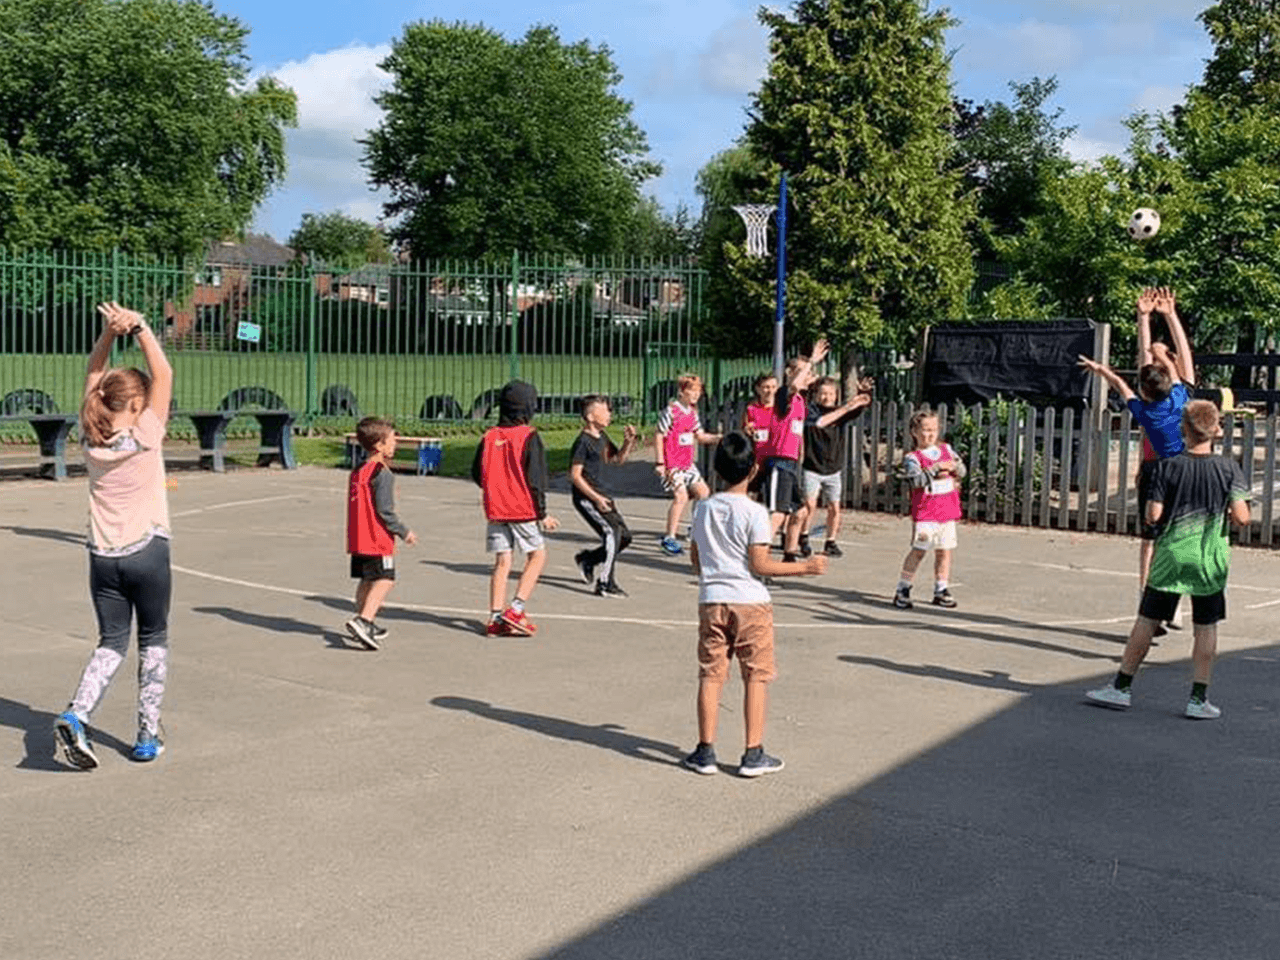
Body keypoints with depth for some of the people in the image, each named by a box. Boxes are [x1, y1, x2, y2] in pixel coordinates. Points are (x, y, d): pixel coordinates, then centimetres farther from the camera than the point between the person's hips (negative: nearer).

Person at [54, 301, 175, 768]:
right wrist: (139, 327, -11)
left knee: (111, 643, 13)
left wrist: (110, 330, -1)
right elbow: (164, 374, -9)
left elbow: (95, 374, 9)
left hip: (102, 555, 4)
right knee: (153, 641, 13)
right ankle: (148, 735, 13)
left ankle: (76, 715, -11)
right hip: (147, 552, -4)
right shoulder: (146, 436, -13)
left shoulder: (91, 437, 0)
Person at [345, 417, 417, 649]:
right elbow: (384, 510, -18)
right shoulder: (382, 473, -14)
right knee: (384, 580, -9)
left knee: (367, 581, 17)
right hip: (378, 539, -9)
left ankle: (365, 624, 24)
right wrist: (404, 532, -8)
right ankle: (363, 620, -23)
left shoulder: (357, 471, 14)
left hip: (358, 539, 9)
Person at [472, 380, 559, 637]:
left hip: (495, 510, 5)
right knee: (537, 555, 8)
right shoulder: (529, 437, -9)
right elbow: (536, 478, -11)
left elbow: (476, 474, 10)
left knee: (502, 562, 9)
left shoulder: (489, 437, 5)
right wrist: (543, 513, -5)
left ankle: (496, 617, 6)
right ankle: (516, 609, -3)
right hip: (523, 509, -5)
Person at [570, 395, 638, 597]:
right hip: (585, 497, -9)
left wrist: (629, 441, 5)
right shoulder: (583, 442, -15)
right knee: (612, 531, -18)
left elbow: (618, 458, 23)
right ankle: (605, 584, -14)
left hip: (600, 494, 9)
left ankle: (587, 559, 26)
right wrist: (596, 498, -20)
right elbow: (575, 475, -18)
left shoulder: (601, 437, 12)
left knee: (625, 537, 8)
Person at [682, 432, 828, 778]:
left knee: (711, 675, 8)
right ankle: (753, 754, 6)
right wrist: (805, 566, -5)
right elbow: (760, 565, -12)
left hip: (711, 600, 4)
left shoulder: (703, 508, 5)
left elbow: (695, 559, 11)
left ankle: (705, 751, 9)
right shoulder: (755, 512, -11)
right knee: (756, 676, 5)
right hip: (750, 601, -4)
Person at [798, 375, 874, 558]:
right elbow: (819, 422, -30)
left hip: (834, 469, 4)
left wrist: (864, 393, -36)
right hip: (812, 467, -4)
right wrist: (846, 408, -36)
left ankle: (831, 543, 17)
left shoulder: (841, 410, 4)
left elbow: (860, 406, -12)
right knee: (810, 505, -11)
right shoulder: (811, 409, -8)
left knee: (834, 508, 3)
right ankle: (802, 539, 7)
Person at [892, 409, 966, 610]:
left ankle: (941, 590, 18)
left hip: (948, 511, 5)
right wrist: (936, 468, -23)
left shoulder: (946, 449, 13)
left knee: (945, 550, 8)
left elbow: (962, 470, 9)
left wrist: (952, 467, -11)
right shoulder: (912, 458, -4)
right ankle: (902, 590, 0)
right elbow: (917, 479, -19)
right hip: (925, 512, -5)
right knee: (919, 549, -8)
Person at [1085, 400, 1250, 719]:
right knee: (1205, 628, 8)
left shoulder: (1167, 467, -6)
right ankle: (1198, 699, 8)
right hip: (1210, 560, 0)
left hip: (1170, 556, 0)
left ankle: (1121, 687, 13)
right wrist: (1221, 513, 12)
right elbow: (1241, 517, -9)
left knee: (1147, 621, 7)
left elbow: (1152, 516, -8)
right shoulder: (1229, 469, -4)